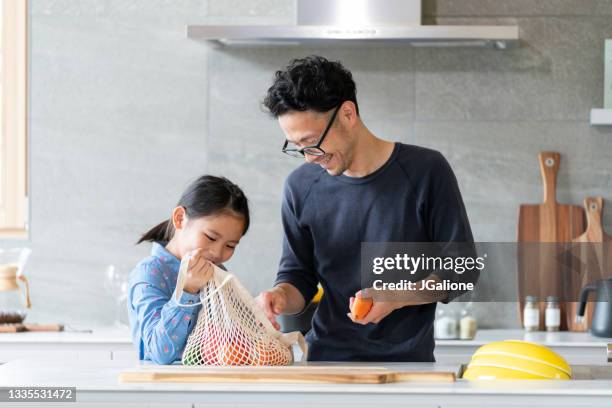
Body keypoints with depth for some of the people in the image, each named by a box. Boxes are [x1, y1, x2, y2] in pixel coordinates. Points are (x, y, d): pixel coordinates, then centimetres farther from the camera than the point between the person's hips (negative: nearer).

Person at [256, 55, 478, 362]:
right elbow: (298, 275, 12)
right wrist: (281, 296, -11)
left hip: (409, 359, -3)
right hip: (327, 356, 3)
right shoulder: (301, 187, 3)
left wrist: (396, 298, -17)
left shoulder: (425, 171, -6)